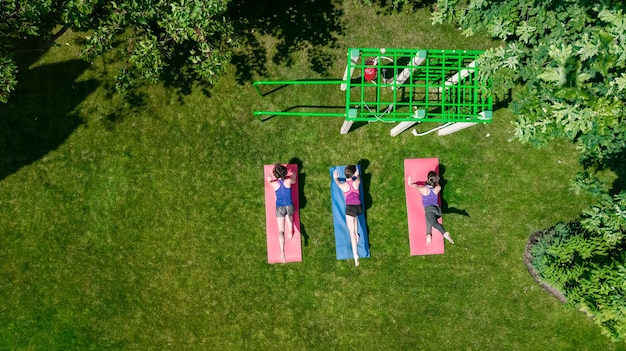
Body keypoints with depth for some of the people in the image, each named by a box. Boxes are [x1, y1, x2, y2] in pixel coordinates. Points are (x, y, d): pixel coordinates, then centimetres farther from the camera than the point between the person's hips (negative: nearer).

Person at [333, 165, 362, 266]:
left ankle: (355, 255, -11)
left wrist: (335, 178, 46)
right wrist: (357, 174, 52)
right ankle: (357, 235, 40)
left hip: (350, 208, -3)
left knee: (351, 232, -4)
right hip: (359, 207, 3)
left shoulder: (343, 185, 0)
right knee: (355, 216, 39)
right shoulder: (357, 182, 4)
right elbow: (358, 177, 30)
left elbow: (337, 183, 25)